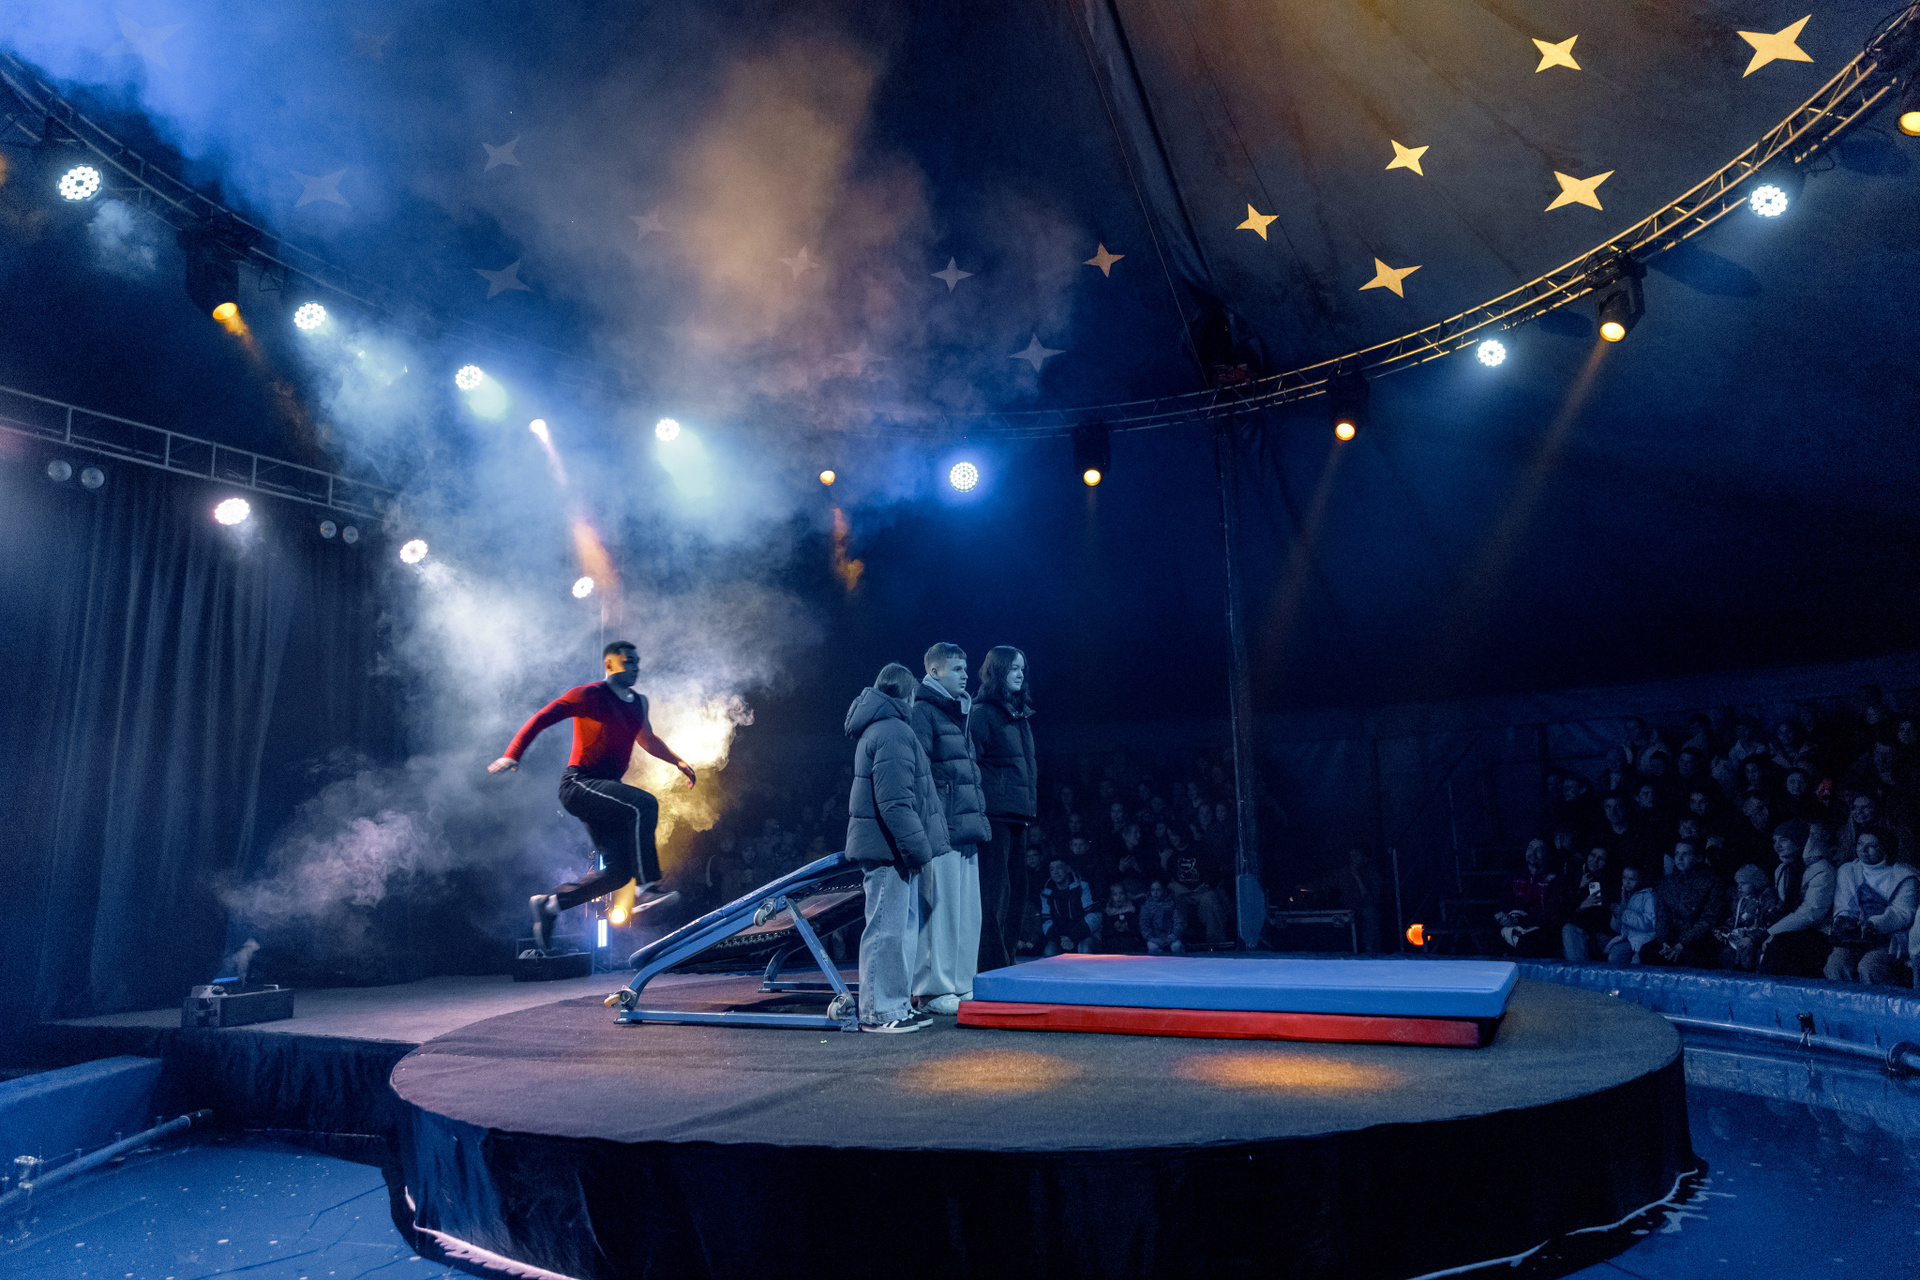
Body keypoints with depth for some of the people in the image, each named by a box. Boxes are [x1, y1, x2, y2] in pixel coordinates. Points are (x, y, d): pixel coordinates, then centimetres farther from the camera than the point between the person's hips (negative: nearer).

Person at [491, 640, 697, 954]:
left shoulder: (638, 703, 16)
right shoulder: (590, 695, -7)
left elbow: (648, 739, 33)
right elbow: (541, 719, -11)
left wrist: (678, 761, 24)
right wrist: (512, 755, -21)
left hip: (605, 792, 8)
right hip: (579, 784, -8)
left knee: (618, 870, 0)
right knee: (643, 805, -30)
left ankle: (549, 904, 13)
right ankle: (646, 890, -29)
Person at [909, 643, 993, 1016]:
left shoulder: (958, 714, 22)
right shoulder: (923, 711, -7)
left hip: (966, 829, 9)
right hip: (941, 830, -9)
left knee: (968, 911, 11)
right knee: (941, 909, -5)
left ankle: (961, 985, 20)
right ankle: (934, 990, 3)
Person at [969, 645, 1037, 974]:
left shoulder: (1021, 714, 19)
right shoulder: (981, 713, -6)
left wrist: (1030, 808, 17)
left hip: (1018, 816, 9)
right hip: (995, 815, -9)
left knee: (1015, 891, 11)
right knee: (995, 892, -7)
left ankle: (1006, 961, 20)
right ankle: (993, 969, -3)